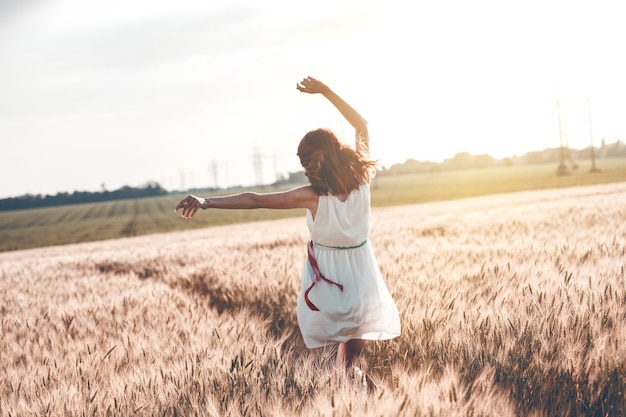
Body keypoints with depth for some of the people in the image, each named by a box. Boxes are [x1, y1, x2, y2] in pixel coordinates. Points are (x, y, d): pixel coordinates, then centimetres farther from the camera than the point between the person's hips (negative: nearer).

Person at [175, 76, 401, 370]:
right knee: (355, 342, 17)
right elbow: (361, 125, 4)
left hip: (328, 282, -2)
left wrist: (206, 202, -22)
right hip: (362, 277, 3)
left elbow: (254, 200, -22)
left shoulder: (313, 196, -18)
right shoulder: (363, 179, -10)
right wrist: (325, 91, 6)